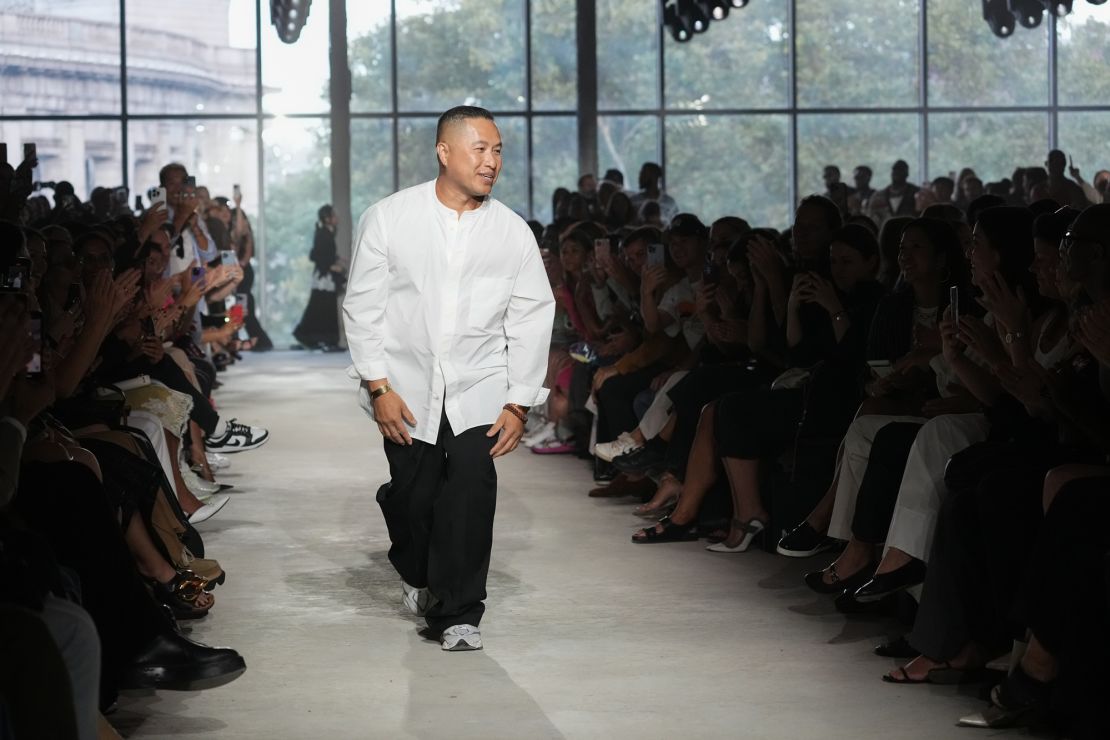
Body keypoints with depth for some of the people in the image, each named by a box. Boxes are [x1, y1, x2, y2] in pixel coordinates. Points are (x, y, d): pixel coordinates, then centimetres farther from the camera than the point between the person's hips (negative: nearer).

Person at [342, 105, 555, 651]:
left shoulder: (513, 232, 0)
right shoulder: (388, 218, -4)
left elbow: (532, 320, 4)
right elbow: (363, 306, -1)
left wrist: (519, 402, -1)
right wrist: (378, 386, -8)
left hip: (478, 389, 0)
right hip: (407, 387, 0)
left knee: (471, 489, -14)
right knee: (413, 496, 7)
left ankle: (458, 612, -1)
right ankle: (416, 573, 40)